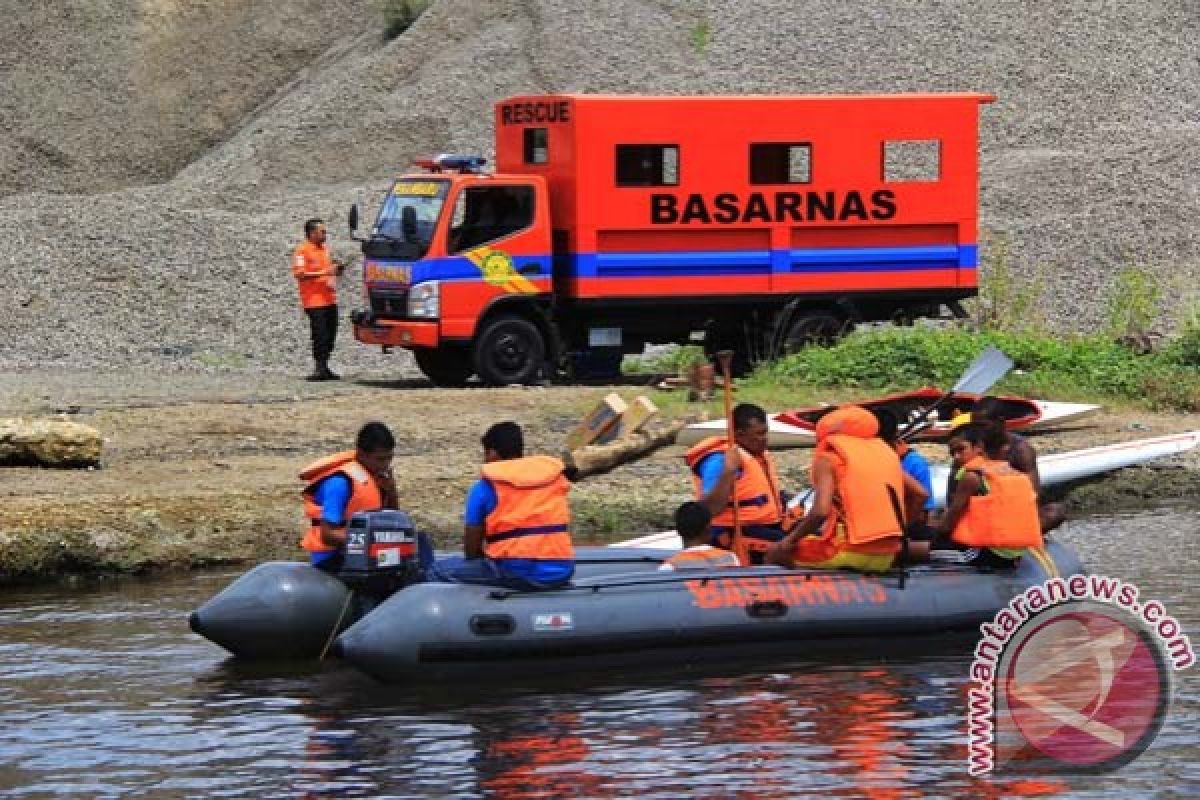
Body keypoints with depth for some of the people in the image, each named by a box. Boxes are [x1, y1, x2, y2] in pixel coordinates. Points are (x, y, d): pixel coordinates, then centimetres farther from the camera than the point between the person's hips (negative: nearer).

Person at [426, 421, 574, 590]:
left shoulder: (485, 487, 1)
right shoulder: (554, 474, 14)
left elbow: (471, 550, 3)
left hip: (518, 574, -6)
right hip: (561, 573, 6)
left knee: (438, 571, 9)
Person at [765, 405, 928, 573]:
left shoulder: (827, 457, -2)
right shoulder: (884, 451, 16)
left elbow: (820, 511, -16)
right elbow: (920, 495, 16)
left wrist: (788, 542, -6)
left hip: (848, 552, -6)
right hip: (886, 558, 6)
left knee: (776, 553, 10)